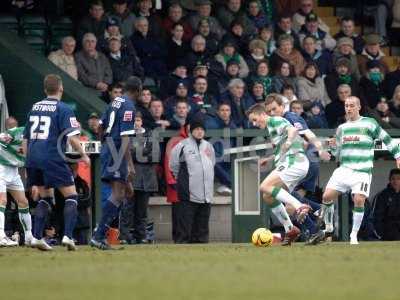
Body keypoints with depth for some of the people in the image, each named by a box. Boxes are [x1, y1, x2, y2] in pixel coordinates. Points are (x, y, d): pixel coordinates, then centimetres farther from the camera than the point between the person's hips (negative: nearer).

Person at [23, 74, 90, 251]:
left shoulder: (34, 108, 15)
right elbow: (72, 137, -11)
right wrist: (83, 155, 2)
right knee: (71, 196, 2)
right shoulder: (63, 109, -3)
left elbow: (25, 139, 18)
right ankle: (67, 235, -12)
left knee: (45, 197, 20)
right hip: (52, 158, -6)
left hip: (32, 157, 6)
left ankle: (37, 237, 10)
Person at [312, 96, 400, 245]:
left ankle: (354, 234, -4)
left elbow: (386, 139, 4)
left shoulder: (369, 123, 1)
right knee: (327, 196, -8)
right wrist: (333, 146, 0)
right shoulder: (342, 128, 16)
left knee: (359, 200, -19)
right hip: (344, 169, 4)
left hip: (362, 171, -4)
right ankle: (328, 227, 14)